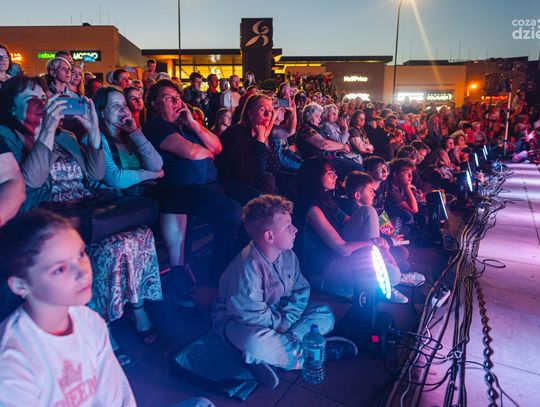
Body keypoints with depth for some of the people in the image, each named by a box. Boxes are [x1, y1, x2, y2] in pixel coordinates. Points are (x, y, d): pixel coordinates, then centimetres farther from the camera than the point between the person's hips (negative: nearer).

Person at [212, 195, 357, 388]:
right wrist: (279, 322, -14)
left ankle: (280, 346, -17)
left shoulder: (288, 255, -6)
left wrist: (286, 320, -17)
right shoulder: (248, 266, -30)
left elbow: (301, 290, -3)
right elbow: (250, 313, -28)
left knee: (325, 315, -4)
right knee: (255, 341, -41)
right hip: (237, 320, -7)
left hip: (276, 313, 7)